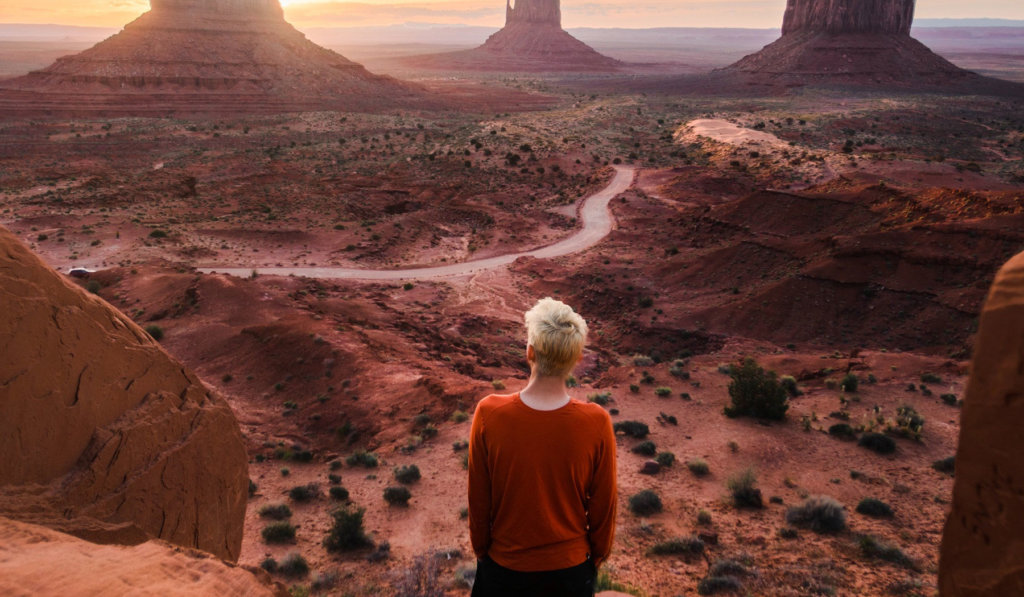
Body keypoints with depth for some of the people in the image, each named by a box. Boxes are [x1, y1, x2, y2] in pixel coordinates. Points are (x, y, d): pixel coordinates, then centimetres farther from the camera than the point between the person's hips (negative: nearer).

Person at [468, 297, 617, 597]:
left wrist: (480, 548, 7)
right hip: (570, 564, 0)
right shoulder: (596, 423, -23)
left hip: (505, 564, 0)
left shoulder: (488, 415, -24)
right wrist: (599, 553, 9)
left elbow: (478, 498, -11)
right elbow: (604, 504, -10)